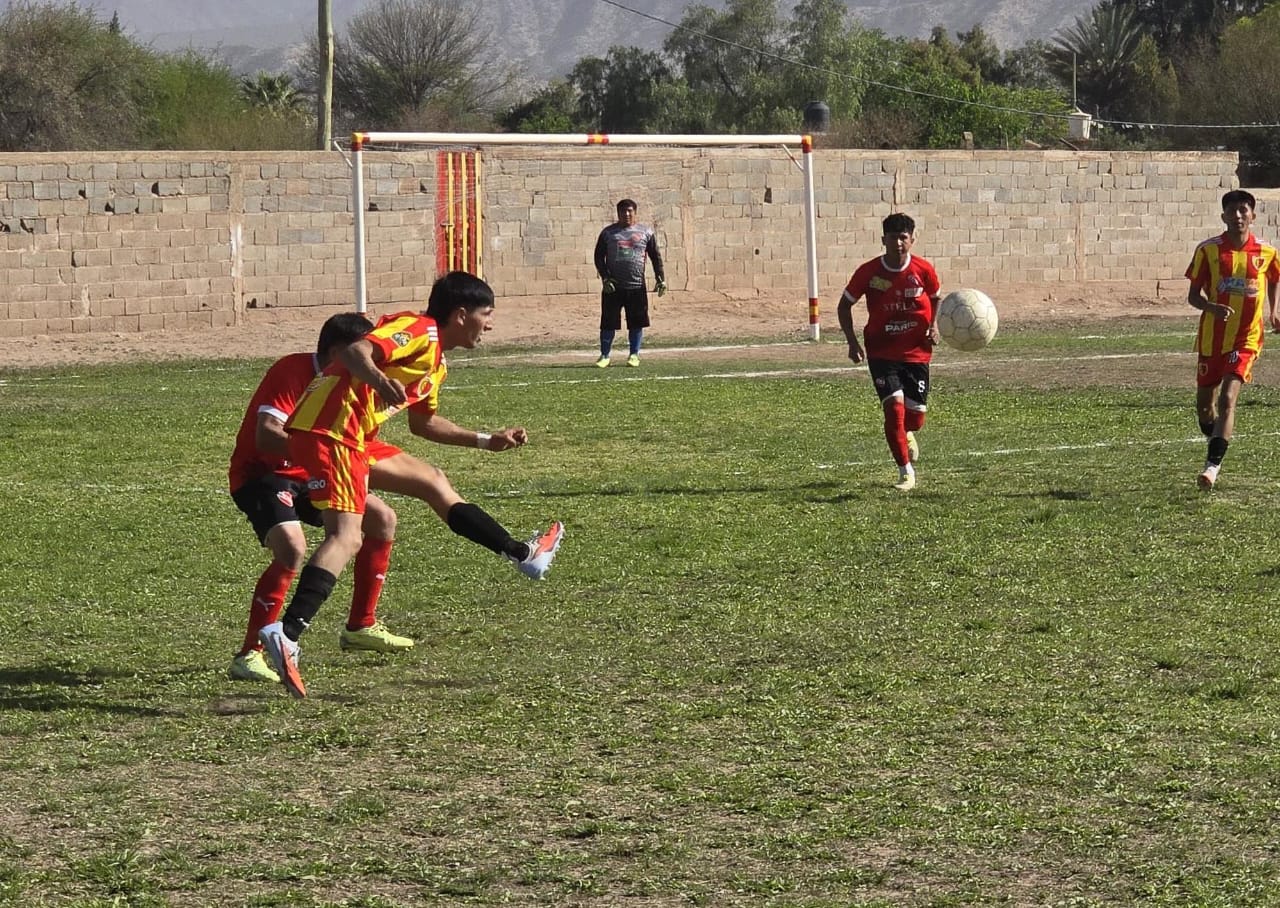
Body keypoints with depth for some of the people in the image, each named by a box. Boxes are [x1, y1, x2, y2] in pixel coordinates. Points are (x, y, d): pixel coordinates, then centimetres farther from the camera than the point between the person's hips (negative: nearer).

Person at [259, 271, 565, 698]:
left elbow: (424, 422, 35)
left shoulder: (437, 362, 22)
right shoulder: (420, 331, -9)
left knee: (434, 483, 21)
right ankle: (286, 632, -35)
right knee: (346, 537, -22)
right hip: (329, 430, -11)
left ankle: (524, 554, 34)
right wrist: (378, 380, -46)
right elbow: (356, 351, -24)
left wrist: (487, 440, 37)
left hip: (355, 439, 11)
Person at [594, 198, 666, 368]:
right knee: (608, 323, 0)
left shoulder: (645, 233, 6)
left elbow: (656, 257, 9)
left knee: (637, 322, 2)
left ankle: (634, 355, 14)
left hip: (637, 287, 1)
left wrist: (661, 278, 1)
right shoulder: (608, 233, 5)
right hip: (613, 287, -1)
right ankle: (604, 356, 8)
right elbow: (599, 257, 4)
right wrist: (605, 277, -9)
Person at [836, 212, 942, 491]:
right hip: (882, 353, -1)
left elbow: (935, 299, 13)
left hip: (917, 353, 1)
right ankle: (906, 473, -6)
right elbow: (844, 305, 3)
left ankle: (907, 434, 43)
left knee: (916, 417, 2)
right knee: (894, 406, -18)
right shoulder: (869, 272, -10)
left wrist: (934, 326, -5)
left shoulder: (923, 270, -7)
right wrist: (852, 341, -8)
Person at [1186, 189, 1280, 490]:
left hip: (1246, 339, -2)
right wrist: (1213, 307, -23)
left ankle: (1213, 465, -22)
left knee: (1227, 398, -19)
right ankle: (1217, 443, 42)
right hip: (1211, 338, 2)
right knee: (1204, 405, 11)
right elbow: (1193, 295, -4)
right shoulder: (1208, 250, -5)